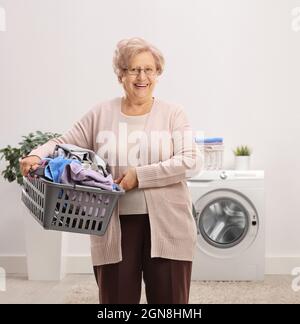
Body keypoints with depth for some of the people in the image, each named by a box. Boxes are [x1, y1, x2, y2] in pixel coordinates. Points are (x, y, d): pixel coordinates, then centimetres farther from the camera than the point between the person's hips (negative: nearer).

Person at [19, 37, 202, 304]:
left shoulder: (173, 114, 1)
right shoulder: (101, 114, 6)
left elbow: (191, 161, -10)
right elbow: (64, 143, 8)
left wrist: (140, 175, -17)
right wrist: (37, 156, -13)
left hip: (166, 226, -1)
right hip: (114, 226, 1)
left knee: (169, 299, 9)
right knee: (117, 298, 10)